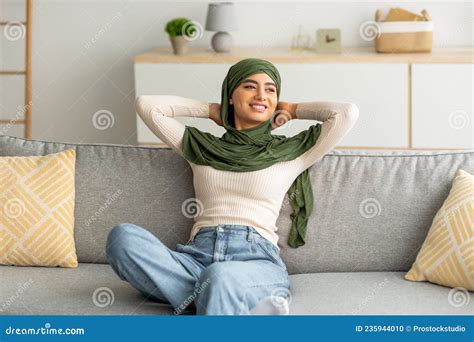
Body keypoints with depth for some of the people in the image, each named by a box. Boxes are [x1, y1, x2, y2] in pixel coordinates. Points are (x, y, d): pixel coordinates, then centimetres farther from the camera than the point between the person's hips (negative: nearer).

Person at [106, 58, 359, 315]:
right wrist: (211, 110, 26)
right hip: (197, 256, 3)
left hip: (258, 259, -3)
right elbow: (146, 105, 21)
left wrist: (292, 110, 22)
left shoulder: (289, 152, 16)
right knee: (123, 236, -27)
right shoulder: (202, 147, 23)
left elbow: (348, 113, 7)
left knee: (220, 277, -41)